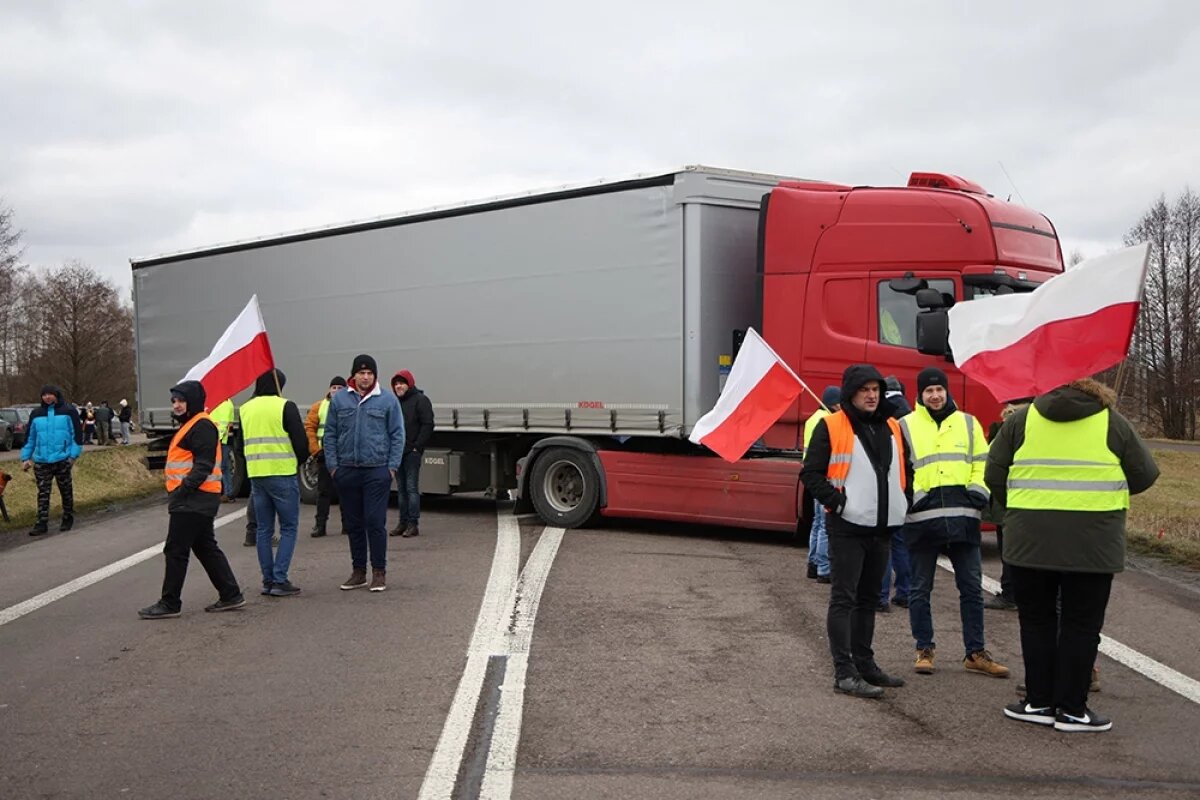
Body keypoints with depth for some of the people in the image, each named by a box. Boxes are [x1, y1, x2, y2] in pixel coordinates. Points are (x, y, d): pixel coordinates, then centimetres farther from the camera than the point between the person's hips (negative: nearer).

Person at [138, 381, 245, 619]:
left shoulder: (202, 426, -14)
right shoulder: (190, 425, 20)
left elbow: (204, 464, -22)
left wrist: (183, 490, -26)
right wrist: (179, 493, 17)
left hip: (194, 500, -11)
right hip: (195, 500, 11)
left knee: (175, 551, -4)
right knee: (206, 548, 14)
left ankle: (169, 604, 4)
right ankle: (231, 595, 17)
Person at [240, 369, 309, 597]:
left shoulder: (245, 409, 10)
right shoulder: (285, 407, -8)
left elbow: (242, 444, 17)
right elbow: (301, 442, -9)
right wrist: (299, 461, 9)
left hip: (256, 475, 5)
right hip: (283, 475, -5)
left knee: (263, 529, 11)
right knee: (289, 527, 2)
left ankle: (268, 580, 13)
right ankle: (280, 580, -4)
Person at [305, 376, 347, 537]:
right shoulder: (319, 406, 5)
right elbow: (309, 428, 1)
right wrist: (315, 450, -6)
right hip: (325, 455, 0)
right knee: (324, 490, 3)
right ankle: (320, 525, 7)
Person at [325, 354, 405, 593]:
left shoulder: (388, 400, 1)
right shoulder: (339, 399, 6)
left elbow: (397, 435, 3)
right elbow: (330, 434, 9)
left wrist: (392, 466, -3)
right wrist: (332, 465, 2)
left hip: (377, 471, -3)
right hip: (347, 471, 3)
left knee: (375, 522, -4)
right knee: (353, 523, 10)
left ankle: (379, 572, 6)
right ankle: (358, 570, 21)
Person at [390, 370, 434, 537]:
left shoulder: (420, 400, -3)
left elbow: (427, 425, -10)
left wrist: (417, 446, -14)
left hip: (412, 452, -7)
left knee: (412, 488, -7)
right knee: (401, 489, 9)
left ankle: (413, 524, -5)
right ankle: (403, 523, 13)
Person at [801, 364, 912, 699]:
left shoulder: (892, 428, 12)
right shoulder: (831, 427, -7)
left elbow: (906, 470, 24)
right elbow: (811, 473, -9)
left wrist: (903, 501, 11)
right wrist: (837, 501, -17)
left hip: (881, 528, 7)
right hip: (847, 527, -7)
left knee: (868, 599, 15)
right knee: (843, 599, -6)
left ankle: (864, 664, 25)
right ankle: (844, 673, -5)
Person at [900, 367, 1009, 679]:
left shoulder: (968, 424, 13)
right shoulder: (906, 426, 5)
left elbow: (982, 464, 15)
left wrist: (978, 490, -2)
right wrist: (912, 495, -12)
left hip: (962, 516, 2)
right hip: (922, 517, -2)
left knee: (972, 587, 6)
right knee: (920, 589, 6)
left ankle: (975, 652, 16)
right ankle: (924, 650, 19)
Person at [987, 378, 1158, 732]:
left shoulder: (1021, 420, 7)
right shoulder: (1114, 423, 4)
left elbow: (994, 476, 6)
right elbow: (1145, 475, 10)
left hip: (1030, 541, 1)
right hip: (1093, 544, -1)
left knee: (1036, 620, 13)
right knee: (1081, 625, 8)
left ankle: (1039, 702, 18)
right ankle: (1072, 710, 13)